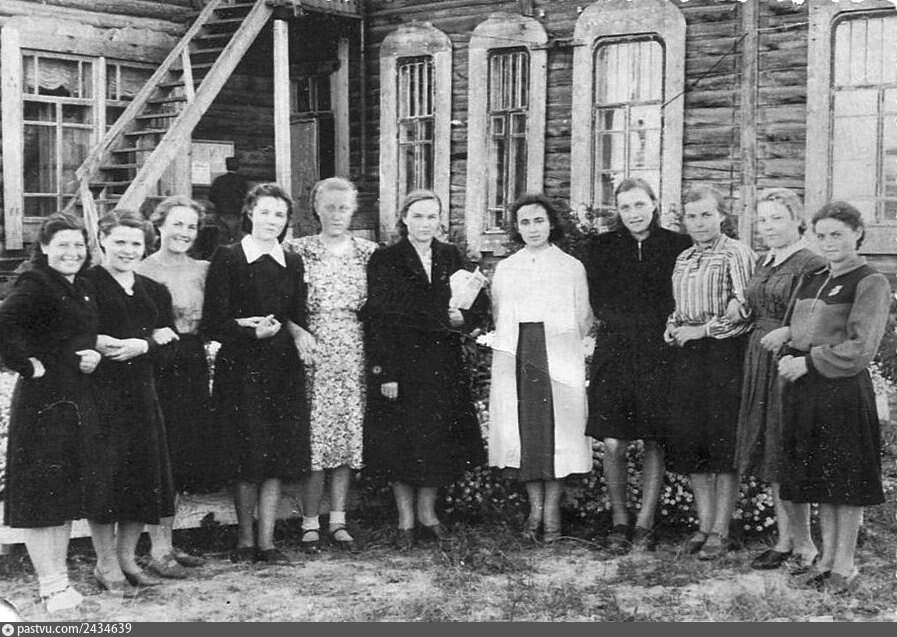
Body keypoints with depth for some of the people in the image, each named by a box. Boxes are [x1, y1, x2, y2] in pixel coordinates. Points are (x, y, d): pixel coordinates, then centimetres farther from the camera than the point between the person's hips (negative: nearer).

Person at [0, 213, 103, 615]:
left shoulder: (83, 289, 13)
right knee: (41, 495, -1)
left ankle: (60, 583, 23)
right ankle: (51, 589, 6)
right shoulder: (34, 286, -12)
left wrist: (94, 356, 3)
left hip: (77, 402, 9)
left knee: (68, 494, 13)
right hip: (42, 403, -9)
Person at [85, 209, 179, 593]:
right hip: (99, 392, -6)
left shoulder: (154, 291, 16)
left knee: (145, 473, 6)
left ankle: (127, 558, 20)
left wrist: (141, 345, -11)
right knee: (105, 475, -4)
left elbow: (168, 345, 8)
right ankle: (106, 564, 9)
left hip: (141, 392, 6)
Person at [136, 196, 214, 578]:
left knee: (187, 455, 9)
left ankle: (168, 544, 19)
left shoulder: (202, 271, 11)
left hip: (193, 366, 6)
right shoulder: (144, 271, -6)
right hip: (158, 368, -6)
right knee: (162, 454, -6)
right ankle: (158, 551, 1)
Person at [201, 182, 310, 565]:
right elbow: (213, 324, -7)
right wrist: (252, 332, -20)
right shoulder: (227, 258, -1)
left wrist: (278, 327, -6)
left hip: (283, 368, 4)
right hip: (240, 368, -4)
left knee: (279, 454, 2)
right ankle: (245, 541, 13)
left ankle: (267, 542, 10)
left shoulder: (292, 264, 13)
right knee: (246, 458, -1)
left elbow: (299, 321, 14)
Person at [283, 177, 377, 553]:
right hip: (311, 355, -2)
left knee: (348, 435, 5)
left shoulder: (368, 253, 8)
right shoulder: (297, 251, 3)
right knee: (313, 437, -3)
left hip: (354, 357, 2)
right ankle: (310, 523, 6)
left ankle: (338, 520, 15)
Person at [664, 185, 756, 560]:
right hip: (687, 359, 7)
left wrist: (702, 330, -11)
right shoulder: (682, 260, 16)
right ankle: (704, 524, 18)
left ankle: (720, 532, 5)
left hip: (725, 356, -7)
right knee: (690, 443, 7)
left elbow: (743, 312, -14)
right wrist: (673, 330, 5)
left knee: (723, 443, -2)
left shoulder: (736, 255, -6)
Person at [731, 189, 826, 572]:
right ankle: (784, 540, 22)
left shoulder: (811, 265, -12)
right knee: (767, 456, 12)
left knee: (786, 460, -4)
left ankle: (803, 545, 8)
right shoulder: (763, 263, 15)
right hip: (759, 364, 9)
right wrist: (743, 312, 9)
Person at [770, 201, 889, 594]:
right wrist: (788, 336, -2)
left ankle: (845, 566, 11)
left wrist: (807, 362, -14)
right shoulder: (813, 280, 14)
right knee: (820, 478, 12)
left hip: (844, 389, -7)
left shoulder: (871, 283, -7)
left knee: (846, 480, 1)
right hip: (805, 391, 7)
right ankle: (827, 558, 22)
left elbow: (860, 349, -14)